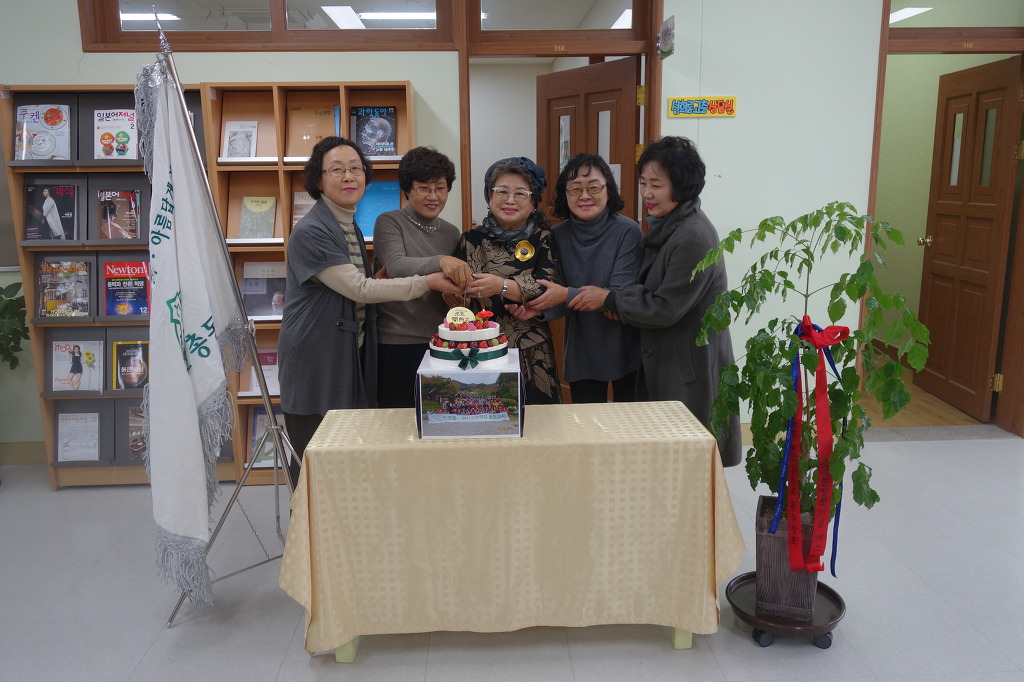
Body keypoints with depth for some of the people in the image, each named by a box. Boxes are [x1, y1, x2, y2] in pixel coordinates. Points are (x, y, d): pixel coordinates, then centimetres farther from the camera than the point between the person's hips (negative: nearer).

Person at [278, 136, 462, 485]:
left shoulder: (351, 227, 13)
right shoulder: (309, 232, -16)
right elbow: (358, 288, -20)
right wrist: (427, 282, -18)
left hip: (351, 357, 9)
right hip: (316, 362, -8)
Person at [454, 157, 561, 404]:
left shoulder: (542, 240, 2)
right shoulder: (471, 241, 6)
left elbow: (549, 288, -12)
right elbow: (453, 298, 2)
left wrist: (502, 286, -24)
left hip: (530, 354, -1)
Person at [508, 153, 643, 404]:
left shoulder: (627, 232, -13)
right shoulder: (558, 236, -3)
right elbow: (558, 296, -3)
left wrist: (566, 294, -28)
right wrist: (540, 308, -25)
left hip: (626, 348, -2)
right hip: (581, 352, 3)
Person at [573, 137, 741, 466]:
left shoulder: (694, 237, -22)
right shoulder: (664, 228, 9)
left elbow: (665, 308, -21)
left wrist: (609, 298, -12)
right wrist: (620, 303, -4)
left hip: (690, 370, -9)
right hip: (661, 363, 9)